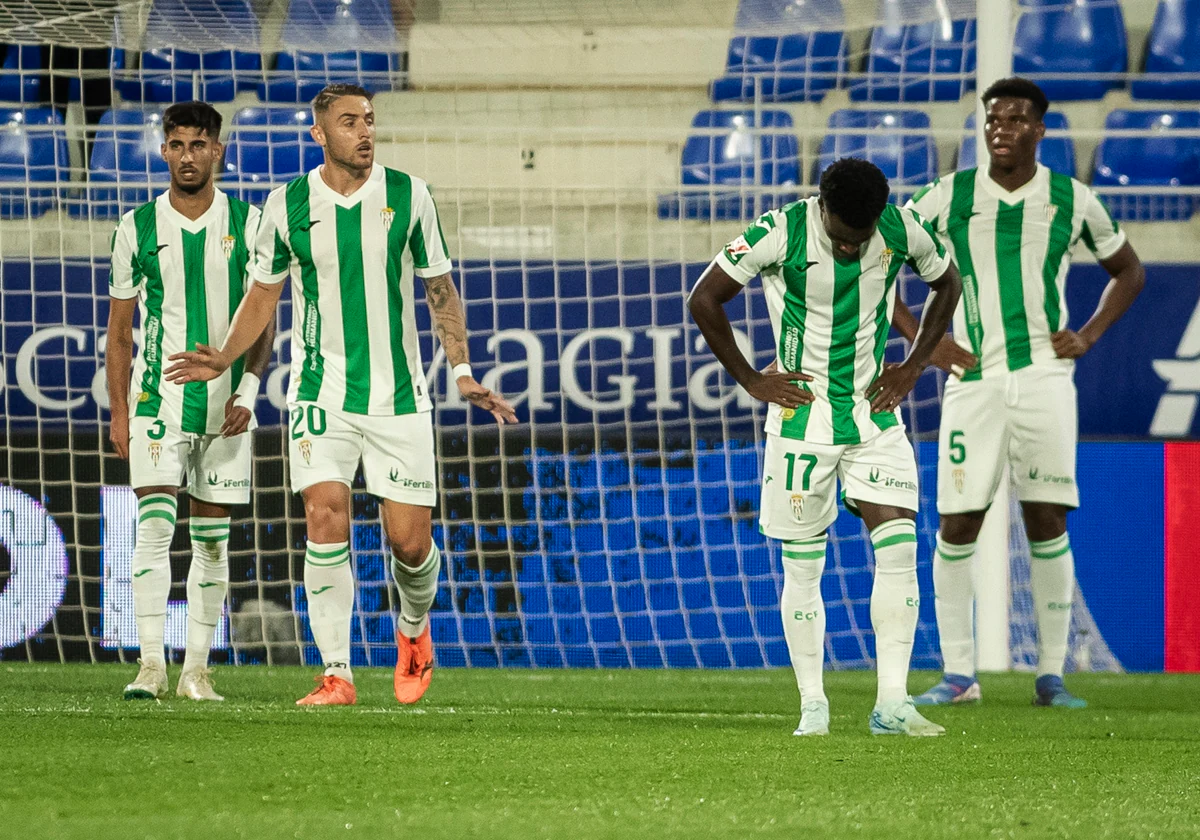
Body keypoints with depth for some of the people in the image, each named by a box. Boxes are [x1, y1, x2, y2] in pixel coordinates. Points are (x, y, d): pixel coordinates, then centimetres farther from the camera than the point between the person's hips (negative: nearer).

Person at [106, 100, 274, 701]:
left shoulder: (247, 224, 3)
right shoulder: (138, 228, 3)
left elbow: (264, 320, 6)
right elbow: (119, 329, 8)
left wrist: (247, 392, -7)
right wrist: (118, 412, 2)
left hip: (225, 403, 1)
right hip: (158, 398, -1)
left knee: (213, 540, 5)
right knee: (155, 527, -13)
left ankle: (196, 669, 10)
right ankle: (151, 665, -15)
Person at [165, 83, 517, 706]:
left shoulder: (409, 196, -1)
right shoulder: (287, 205, 0)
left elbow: (439, 289, 7)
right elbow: (264, 293, 12)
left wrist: (463, 374, 0)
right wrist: (224, 358, -3)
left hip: (398, 397, 0)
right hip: (321, 392, 0)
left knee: (409, 541, -1)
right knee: (326, 520, -16)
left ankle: (414, 628, 32)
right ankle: (336, 673, -9)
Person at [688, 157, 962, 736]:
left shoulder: (902, 231, -7)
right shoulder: (780, 233, -16)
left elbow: (947, 285, 14)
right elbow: (704, 299, -6)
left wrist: (914, 367, 6)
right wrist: (751, 381, -5)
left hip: (874, 412, 2)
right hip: (803, 415, -2)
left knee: (899, 547, -11)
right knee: (803, 568, -1)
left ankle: (891, 704, -10)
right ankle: (812, 705, 10)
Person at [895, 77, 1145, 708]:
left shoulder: (1071, 200, 5)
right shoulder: (950, 197, 1)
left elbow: (1128, 271, 20)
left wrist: (1089, 335, 5)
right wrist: (921, 339, 0)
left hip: (1045, 373, 0)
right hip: (973, 376, 0)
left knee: (1047, 522, -4)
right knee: (957, 525, -3)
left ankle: (1051, 675, 2)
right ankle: (958, 675, 5)